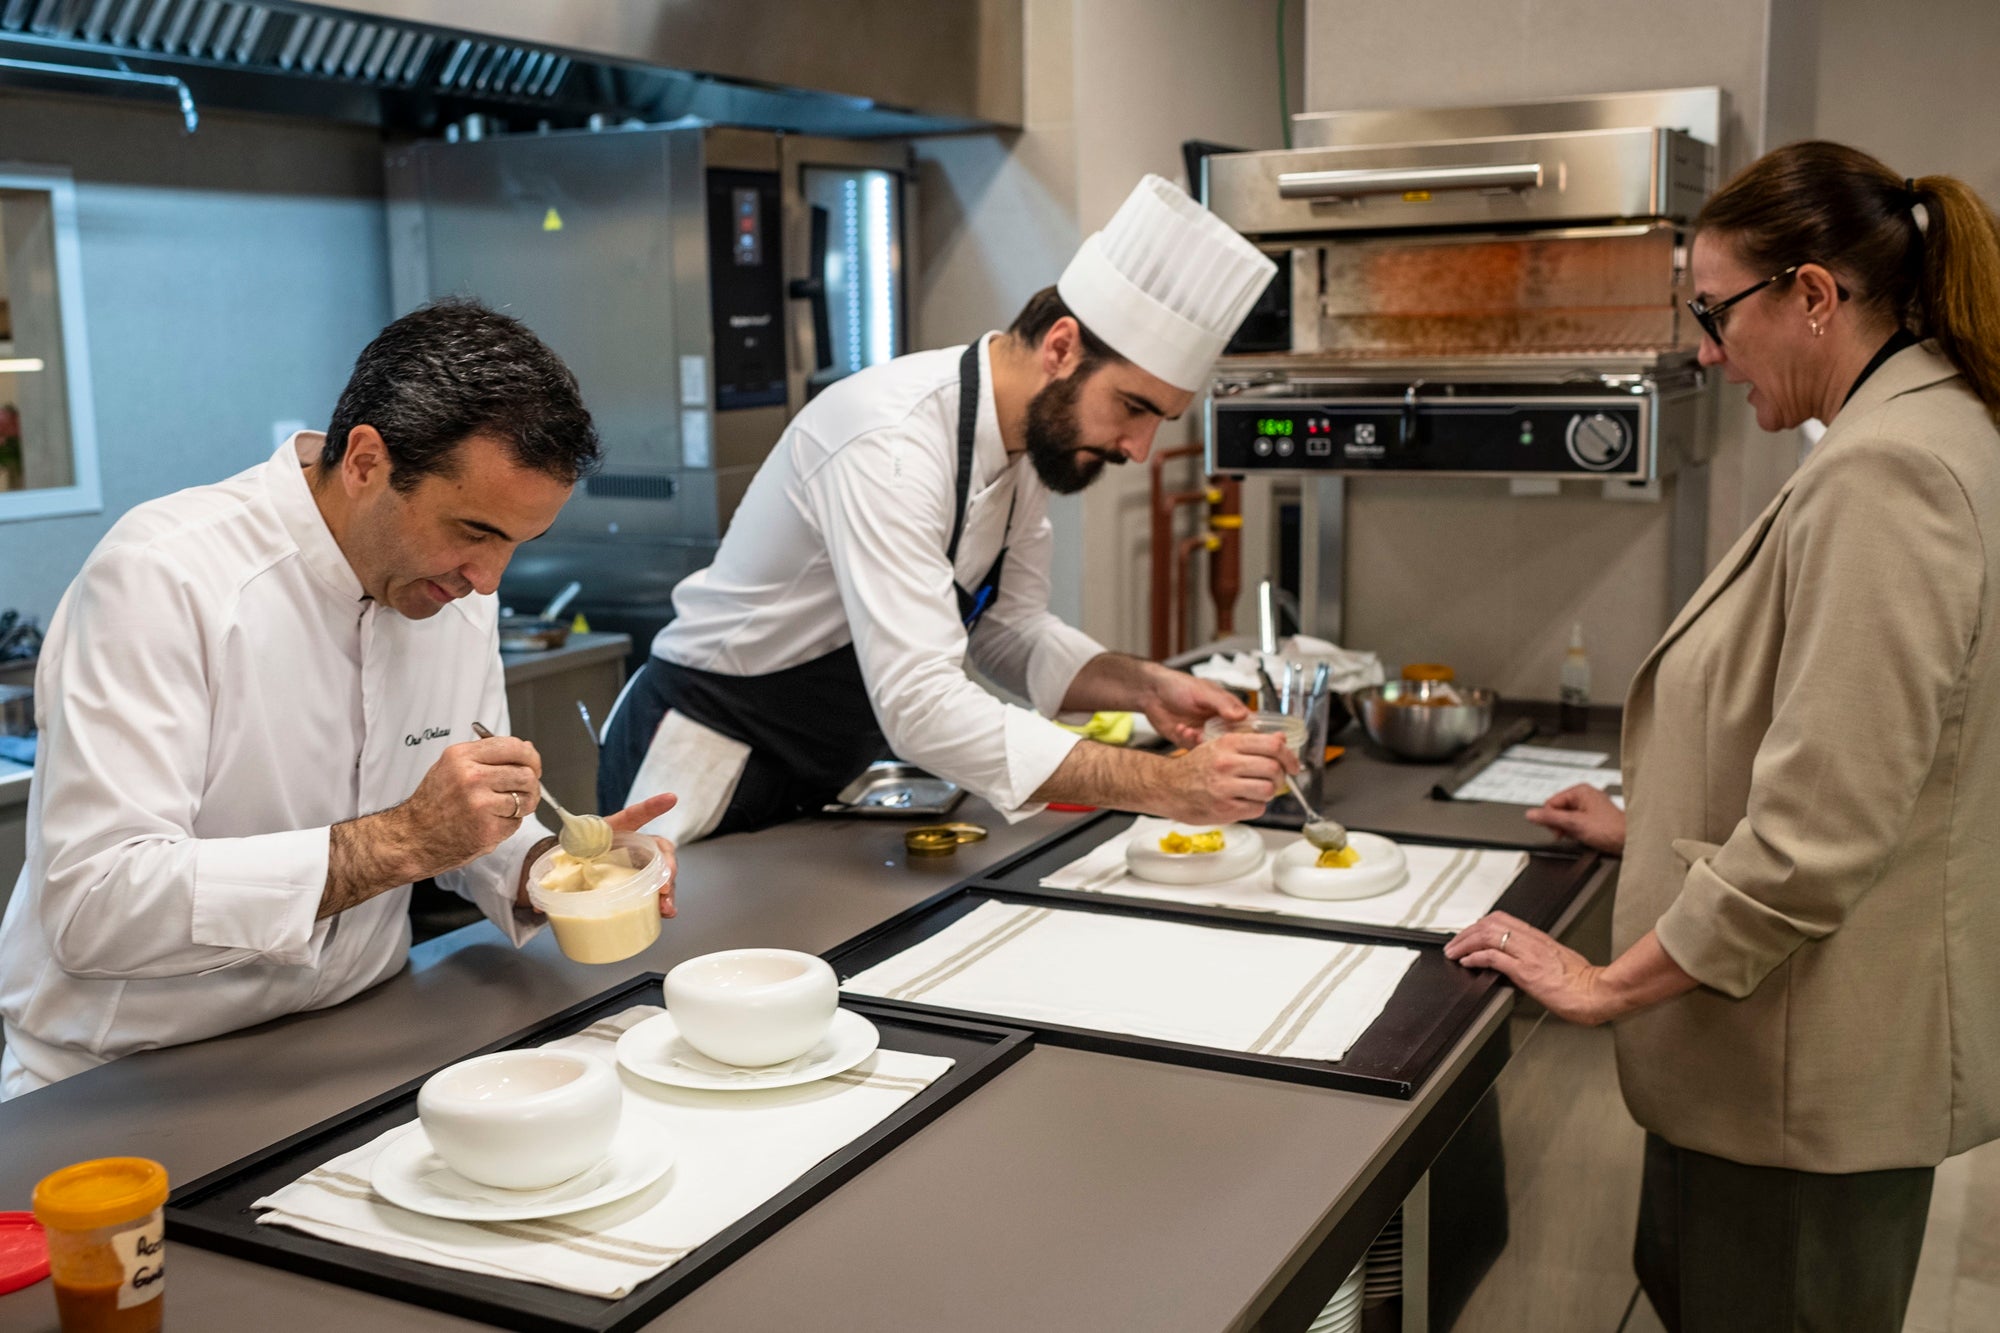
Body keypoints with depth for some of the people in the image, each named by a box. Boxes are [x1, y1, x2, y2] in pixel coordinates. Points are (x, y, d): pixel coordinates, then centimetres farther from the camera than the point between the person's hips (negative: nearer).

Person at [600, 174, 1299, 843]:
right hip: (701, 772, -8)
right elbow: (921, 706, -38)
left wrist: (1141, 685, -13)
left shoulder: (1030, 434, -2)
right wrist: (1168, 786, -39)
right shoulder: (889, 444, -31)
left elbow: (1006, 630, 6)